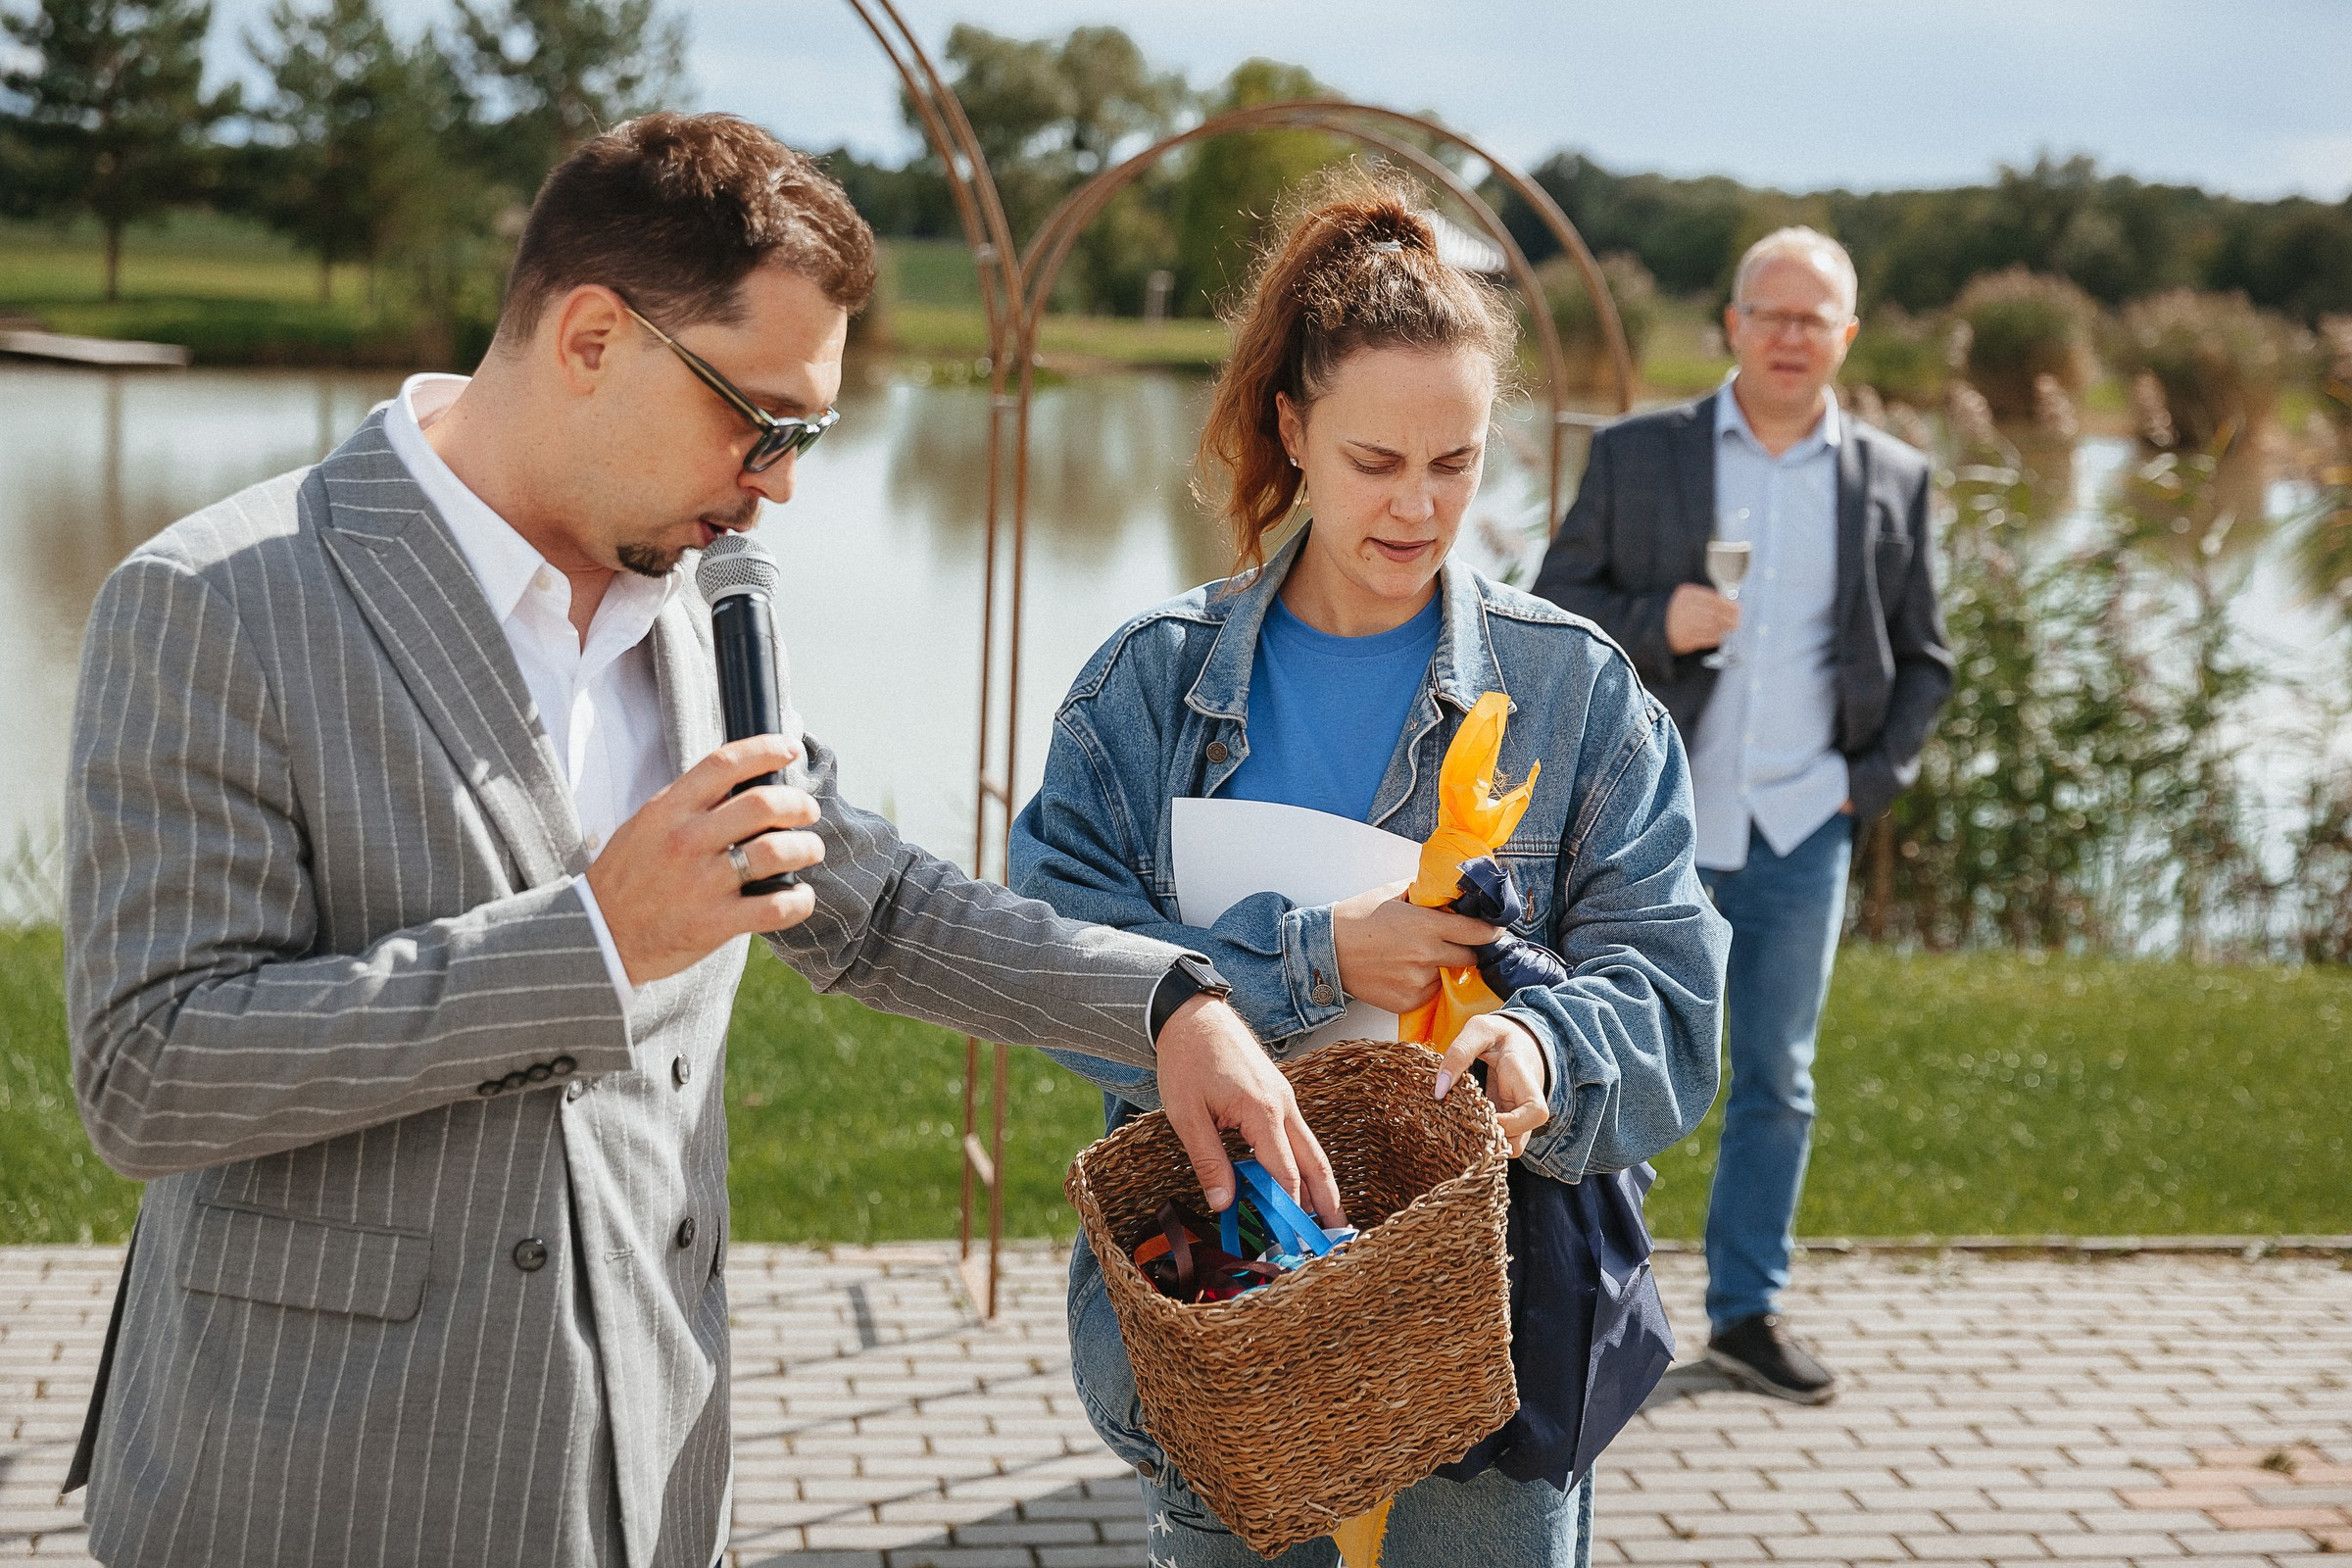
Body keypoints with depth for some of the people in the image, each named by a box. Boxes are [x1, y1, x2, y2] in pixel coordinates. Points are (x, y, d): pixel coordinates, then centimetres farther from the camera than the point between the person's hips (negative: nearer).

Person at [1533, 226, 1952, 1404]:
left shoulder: (1892, 480, 6)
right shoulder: (1637, 455, 1)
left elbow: (1924, 659, 13)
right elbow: (1553, 605, 1)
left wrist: (1874, 780, 1)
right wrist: (1655, 622, -17)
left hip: (1800, 832, 2)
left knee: (1778, 1084, 9)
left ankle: (1747, 1309, 22)